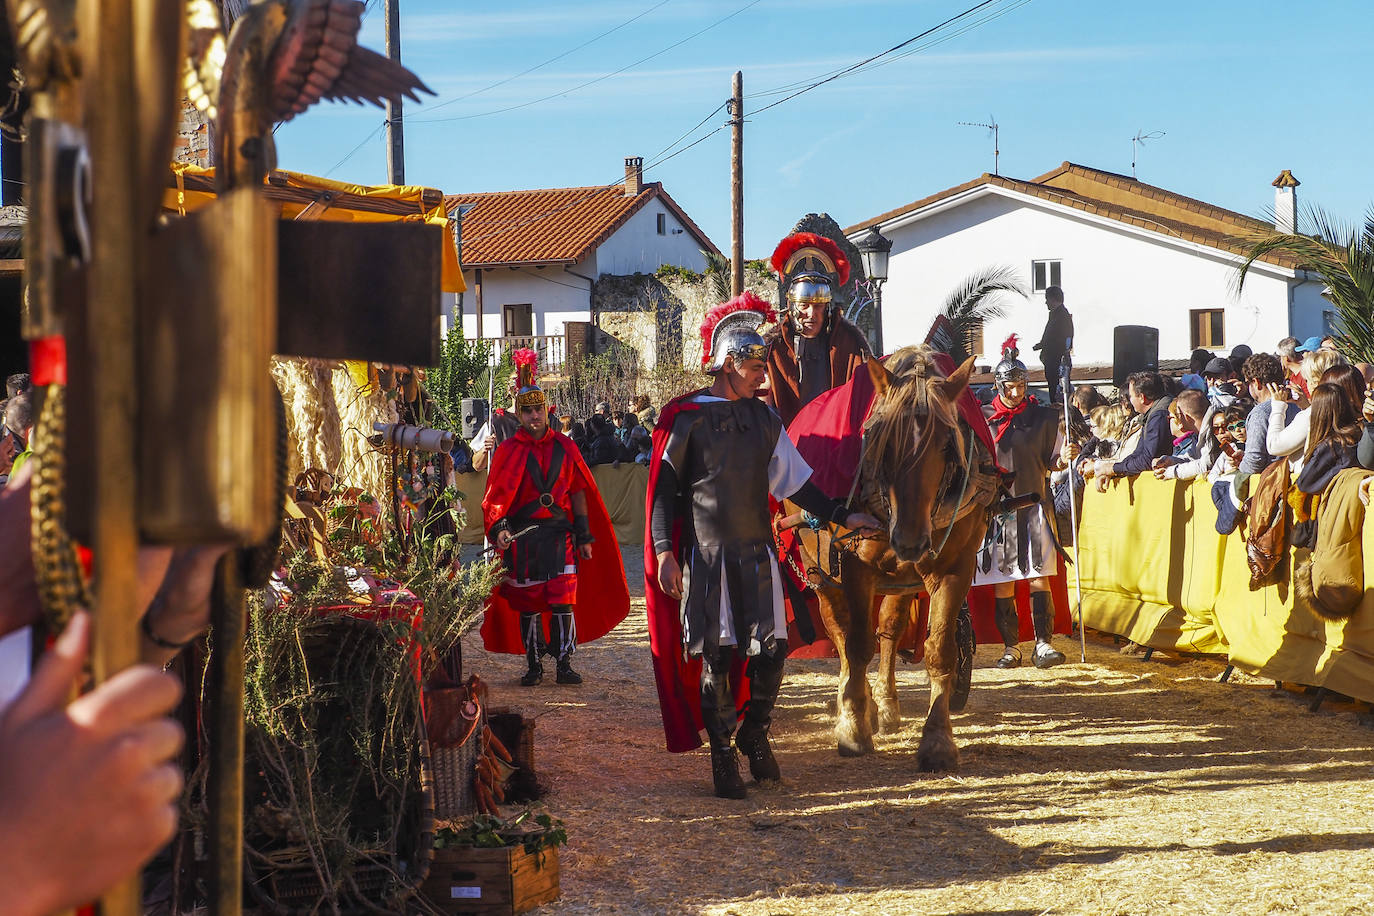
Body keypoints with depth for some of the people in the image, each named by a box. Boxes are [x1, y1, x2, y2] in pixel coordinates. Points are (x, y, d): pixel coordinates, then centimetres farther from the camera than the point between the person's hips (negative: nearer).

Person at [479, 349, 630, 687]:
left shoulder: (564, 448, 7)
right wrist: (498, 528, -21)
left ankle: (564, 664, 1)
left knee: (563, 599, -5)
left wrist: (585, 536, 6)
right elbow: (496, 497, -3)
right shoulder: (508, 452, 2)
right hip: (521, 537, -1)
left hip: (560, 534, 1)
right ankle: (533, 665, 13)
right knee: (527, 603, 3)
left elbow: (579, 492, 10)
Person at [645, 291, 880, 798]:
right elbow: (664, 488, -3)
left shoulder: (765, 419, 11)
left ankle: (755, 735, 22)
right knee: (716, 657, -1)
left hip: (758, 551, 4)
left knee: (771, 650, 0)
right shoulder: (687, 417, -3)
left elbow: (795, 482, 15)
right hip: (705, 553, -4)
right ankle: (722, 755, 10)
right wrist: (664, 551, -11)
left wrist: (841, 516, 7)